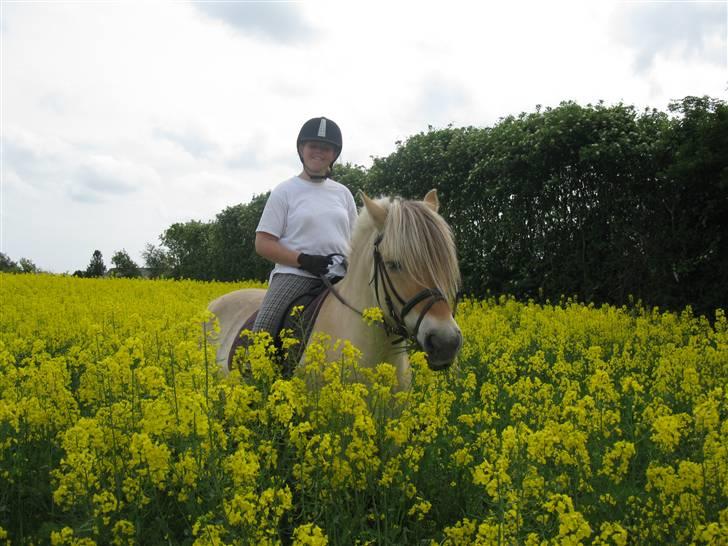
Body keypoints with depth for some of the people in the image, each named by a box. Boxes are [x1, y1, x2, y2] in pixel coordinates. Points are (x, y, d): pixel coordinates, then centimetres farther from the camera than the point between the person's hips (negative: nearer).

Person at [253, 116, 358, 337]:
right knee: (263, 330, -26)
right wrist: (303, 259, -14)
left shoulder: (343, 193, 17)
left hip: (339, 277, 4)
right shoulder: (285, 191, 5)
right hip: (294, 274, -4)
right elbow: (263, 244, 0)